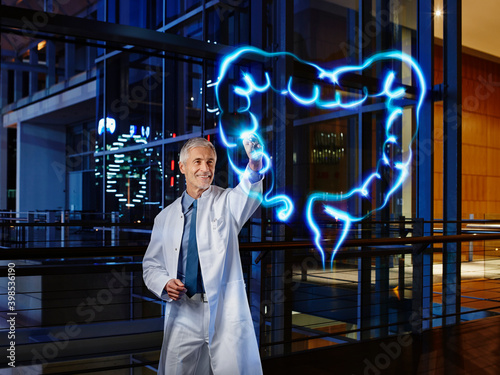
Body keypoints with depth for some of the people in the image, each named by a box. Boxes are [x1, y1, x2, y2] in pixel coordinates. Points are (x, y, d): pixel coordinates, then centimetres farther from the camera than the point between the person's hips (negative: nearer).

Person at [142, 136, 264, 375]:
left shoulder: (227, 202, 3)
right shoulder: (166, 217, 11)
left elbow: (249, 192, -20)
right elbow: (151, 264, 16)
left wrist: (255, 165, -41)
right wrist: (164, 284, -5)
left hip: (226, 313, -2)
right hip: (183, 313, 3)